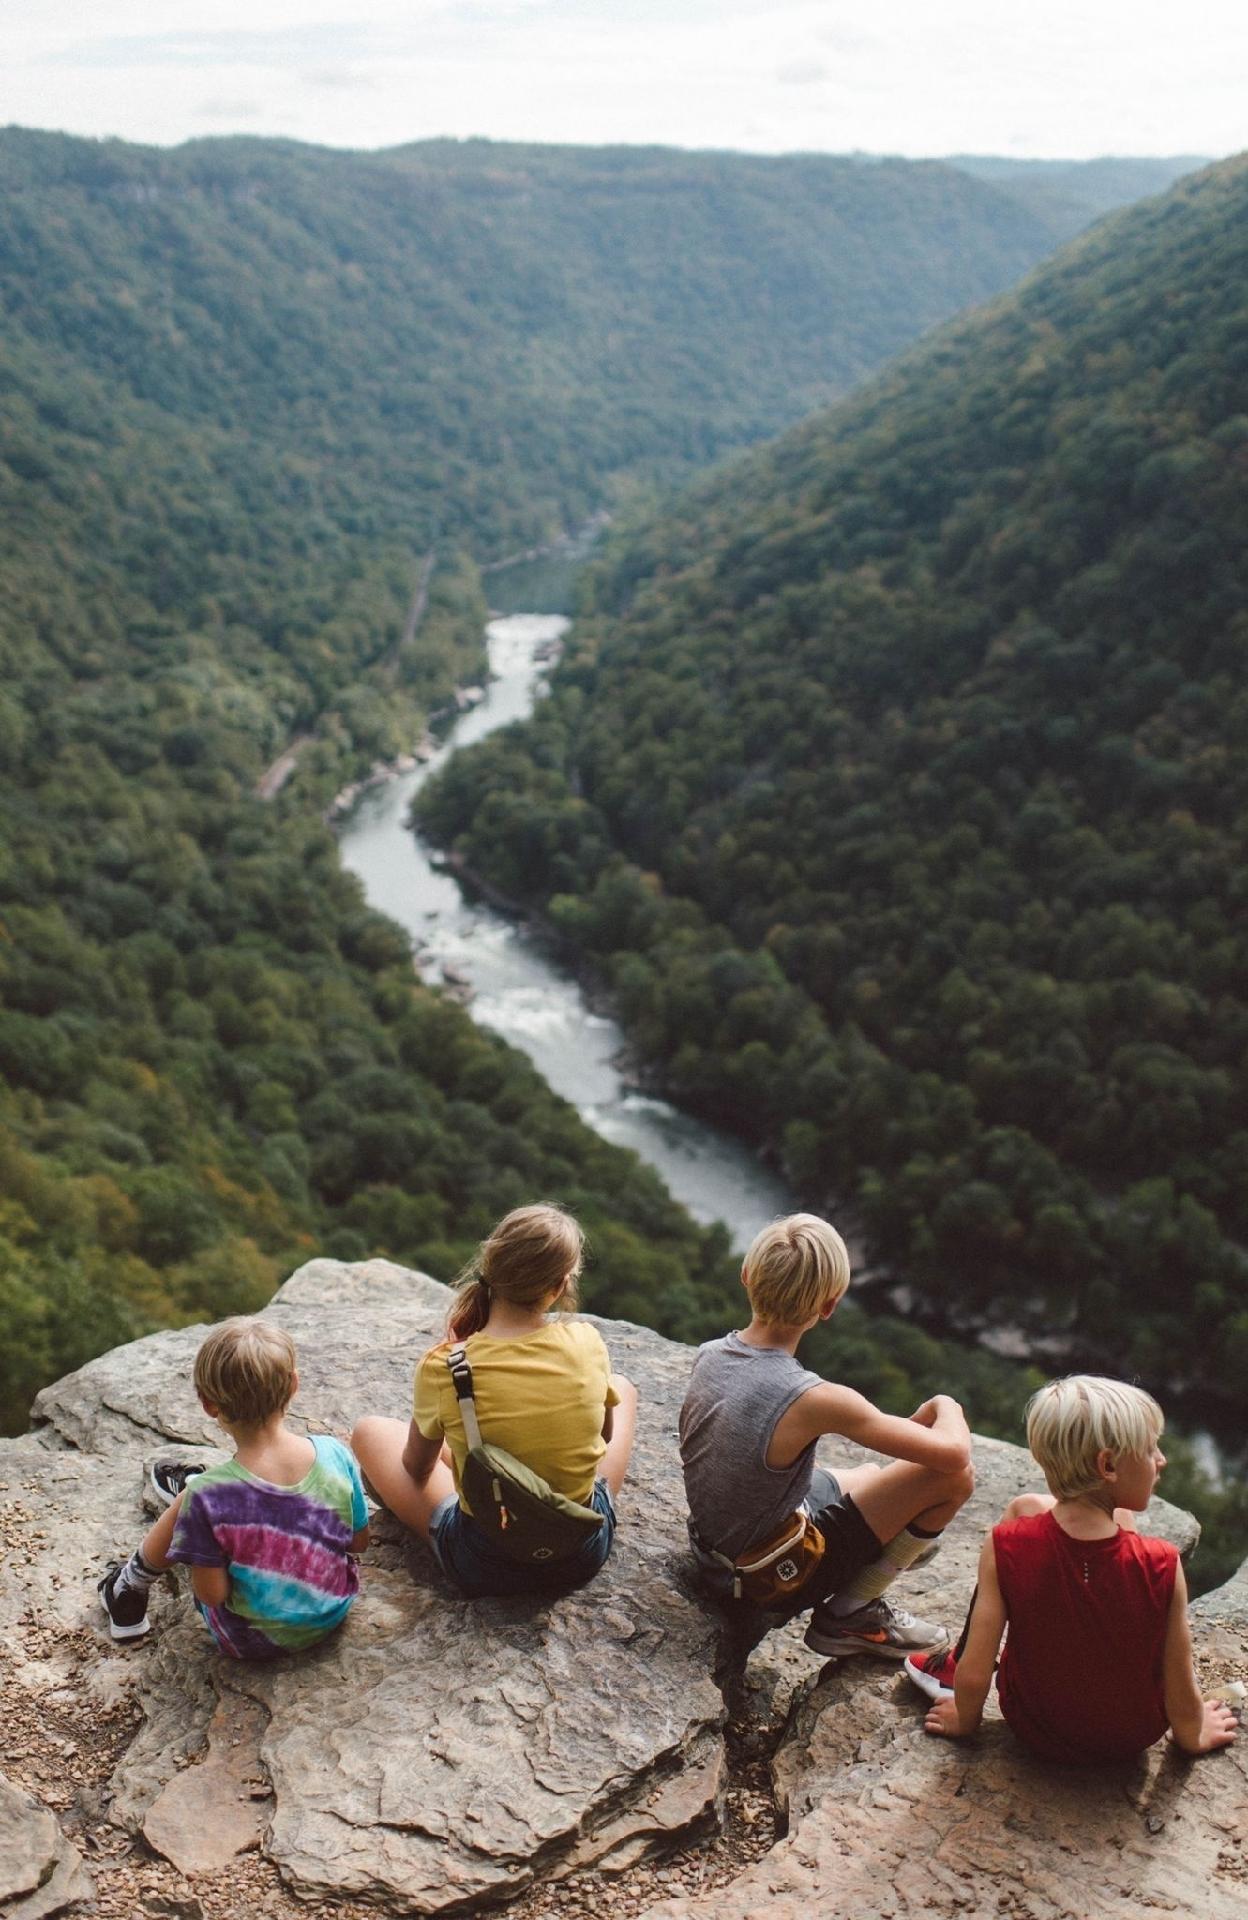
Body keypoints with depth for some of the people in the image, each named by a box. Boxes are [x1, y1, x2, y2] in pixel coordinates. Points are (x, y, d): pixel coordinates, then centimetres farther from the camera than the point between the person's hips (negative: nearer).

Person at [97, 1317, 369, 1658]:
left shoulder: (208, 1498, -29)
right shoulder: (335, 1454, -20)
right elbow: (359, 1542, -4)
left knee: (183, 1506, 10)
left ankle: (129, 1590, 35)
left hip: (253, 1641, -4)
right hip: (333, 1615, 4)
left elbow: (211, 1594, -21)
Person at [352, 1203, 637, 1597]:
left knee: (370, 1430, 19)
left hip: (484, 1567, -2)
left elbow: (417, 1467, -2)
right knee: (622, 1386, 25)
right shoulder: (587, 1343, -16)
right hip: (584, 1554, 2)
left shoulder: (441, 1368, -21)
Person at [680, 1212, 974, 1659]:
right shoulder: (814, 1399, -32)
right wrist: (946, 1406, -3)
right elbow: (953, 1453, -26)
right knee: (954, 1476, -6)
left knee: (868, 1477, 28)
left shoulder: (708, 1356, -11)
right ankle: (849, 1615, 4)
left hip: (713, 1555, 8)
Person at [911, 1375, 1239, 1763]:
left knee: (1022, 1508, 8)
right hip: (1132, 1737, 0)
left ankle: (953, 1666, 23)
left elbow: (974, 1675, -19)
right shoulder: (1161, 1565, -28)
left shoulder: (1008, 1545, -26)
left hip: (1035, 1729, 0)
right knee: (1119, 1515, 12)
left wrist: (963, 1721, 3)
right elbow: (1182, 1698, -16)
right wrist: (1195, 1736, 7)